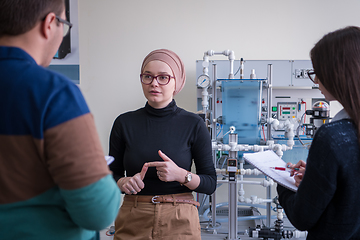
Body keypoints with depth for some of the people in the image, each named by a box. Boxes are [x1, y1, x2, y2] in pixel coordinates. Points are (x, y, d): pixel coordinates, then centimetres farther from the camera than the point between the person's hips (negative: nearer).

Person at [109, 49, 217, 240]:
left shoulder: (194, 125, -5)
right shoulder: (124, 123, 0)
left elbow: (210, 184, -3)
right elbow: (112, 175, 6)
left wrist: (180, 175, -20)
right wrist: (124, 183, -16)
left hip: (179, 222, -1)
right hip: (133, 221, 1)